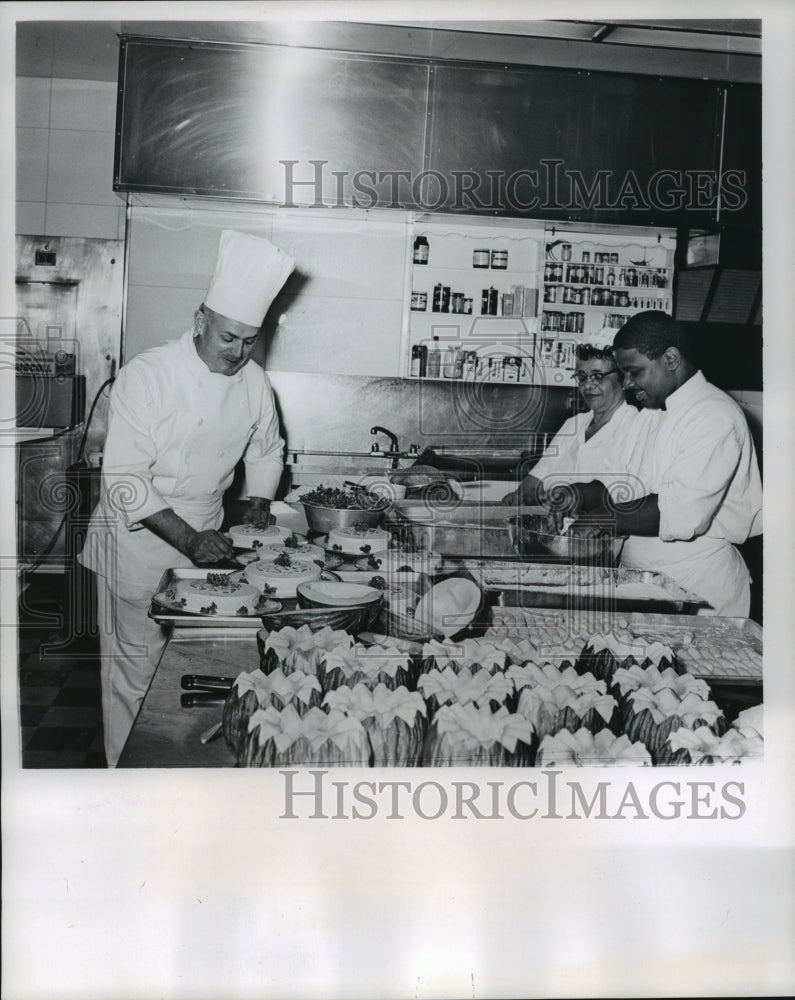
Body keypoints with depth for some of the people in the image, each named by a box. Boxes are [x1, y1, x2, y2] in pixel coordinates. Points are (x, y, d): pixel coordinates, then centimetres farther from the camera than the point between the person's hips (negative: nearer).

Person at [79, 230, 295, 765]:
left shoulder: (254, 381, 0)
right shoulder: (147, 375, -18)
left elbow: (266, 450, 17)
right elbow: (125, 480, -20)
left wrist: (258, 505, 0)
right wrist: (188, 540, -26)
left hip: (206, 538, 5)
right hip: (140, 538, -5)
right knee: (137, 667, 3)